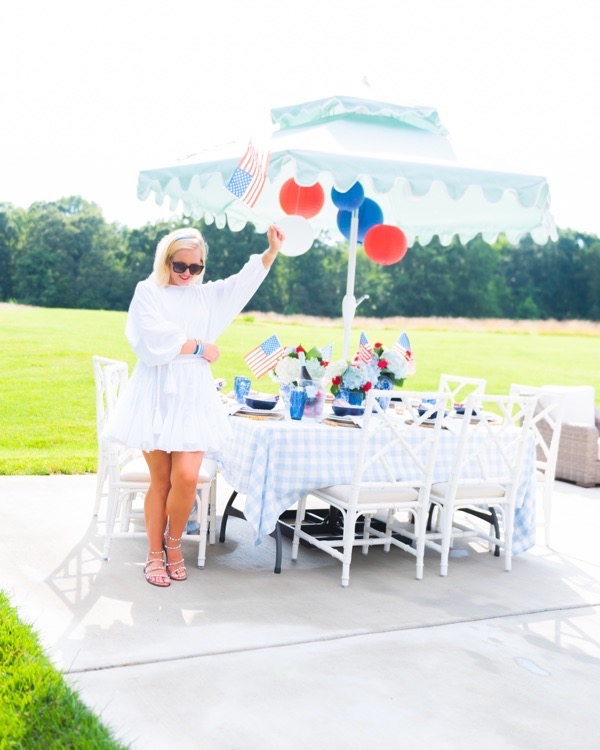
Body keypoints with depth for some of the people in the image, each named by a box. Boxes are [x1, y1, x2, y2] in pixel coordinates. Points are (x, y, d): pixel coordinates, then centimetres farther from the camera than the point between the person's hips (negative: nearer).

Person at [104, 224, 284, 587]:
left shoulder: (208, 294, 17)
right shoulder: (147, 291, 4)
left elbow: (246, 281, 7)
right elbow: (154, 340, -10)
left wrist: (272, 251, -7)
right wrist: (199, 348, -3)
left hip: (193, 397, 3)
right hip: (157, 395, -3)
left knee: (187, 477, -10)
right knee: (160, 479, 1)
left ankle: (173, 543, 14)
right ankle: (155, 554, 17)